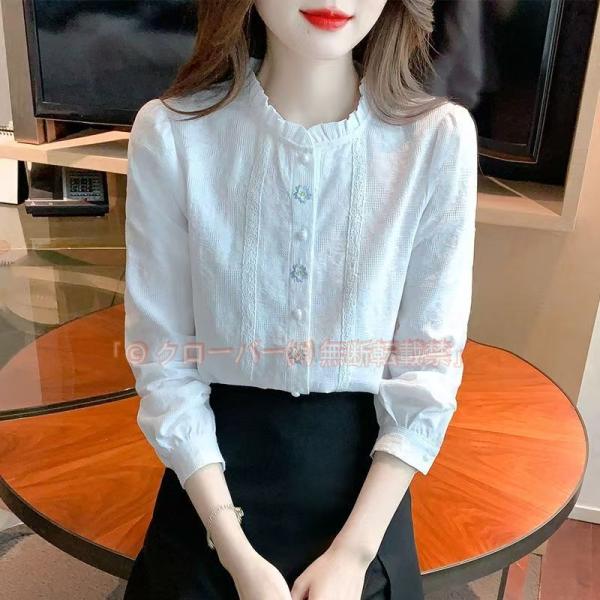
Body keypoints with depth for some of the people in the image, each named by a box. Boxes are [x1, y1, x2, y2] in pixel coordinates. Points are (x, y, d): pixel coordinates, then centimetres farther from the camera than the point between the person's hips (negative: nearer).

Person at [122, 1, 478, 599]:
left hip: (364, 472, 1)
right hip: (213, 471, 0)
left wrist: (353, 551, -11)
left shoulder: (440, 137, -13)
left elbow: (429, 368, -8)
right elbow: (163, 361, -9)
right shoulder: (170, 132, -14)